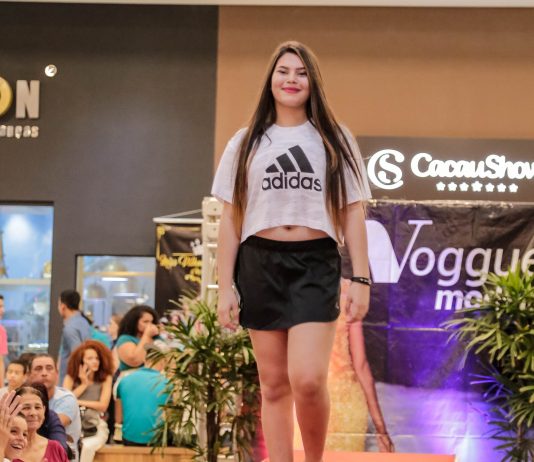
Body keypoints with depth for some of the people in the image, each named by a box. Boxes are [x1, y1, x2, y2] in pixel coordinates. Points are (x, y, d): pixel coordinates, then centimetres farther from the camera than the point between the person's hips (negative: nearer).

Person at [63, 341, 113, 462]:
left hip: (96, 426, -1)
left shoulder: (106, 378, 6)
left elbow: (103, 406, -1)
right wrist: (83, 385, -2)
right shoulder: (71, 377, 10)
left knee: (87, 446, -34)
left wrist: (78, 402, 1)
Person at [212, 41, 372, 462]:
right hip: (259, 265, 2)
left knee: (307, 379, -15)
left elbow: (352, 214, 7)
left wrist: (361, 280, -2)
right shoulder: (246, 143, 12)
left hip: (316, 264, -2)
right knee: (273, 383, 4)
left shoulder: (335, 140, 9)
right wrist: (225, 288, 3)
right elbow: (231, 219, 10)